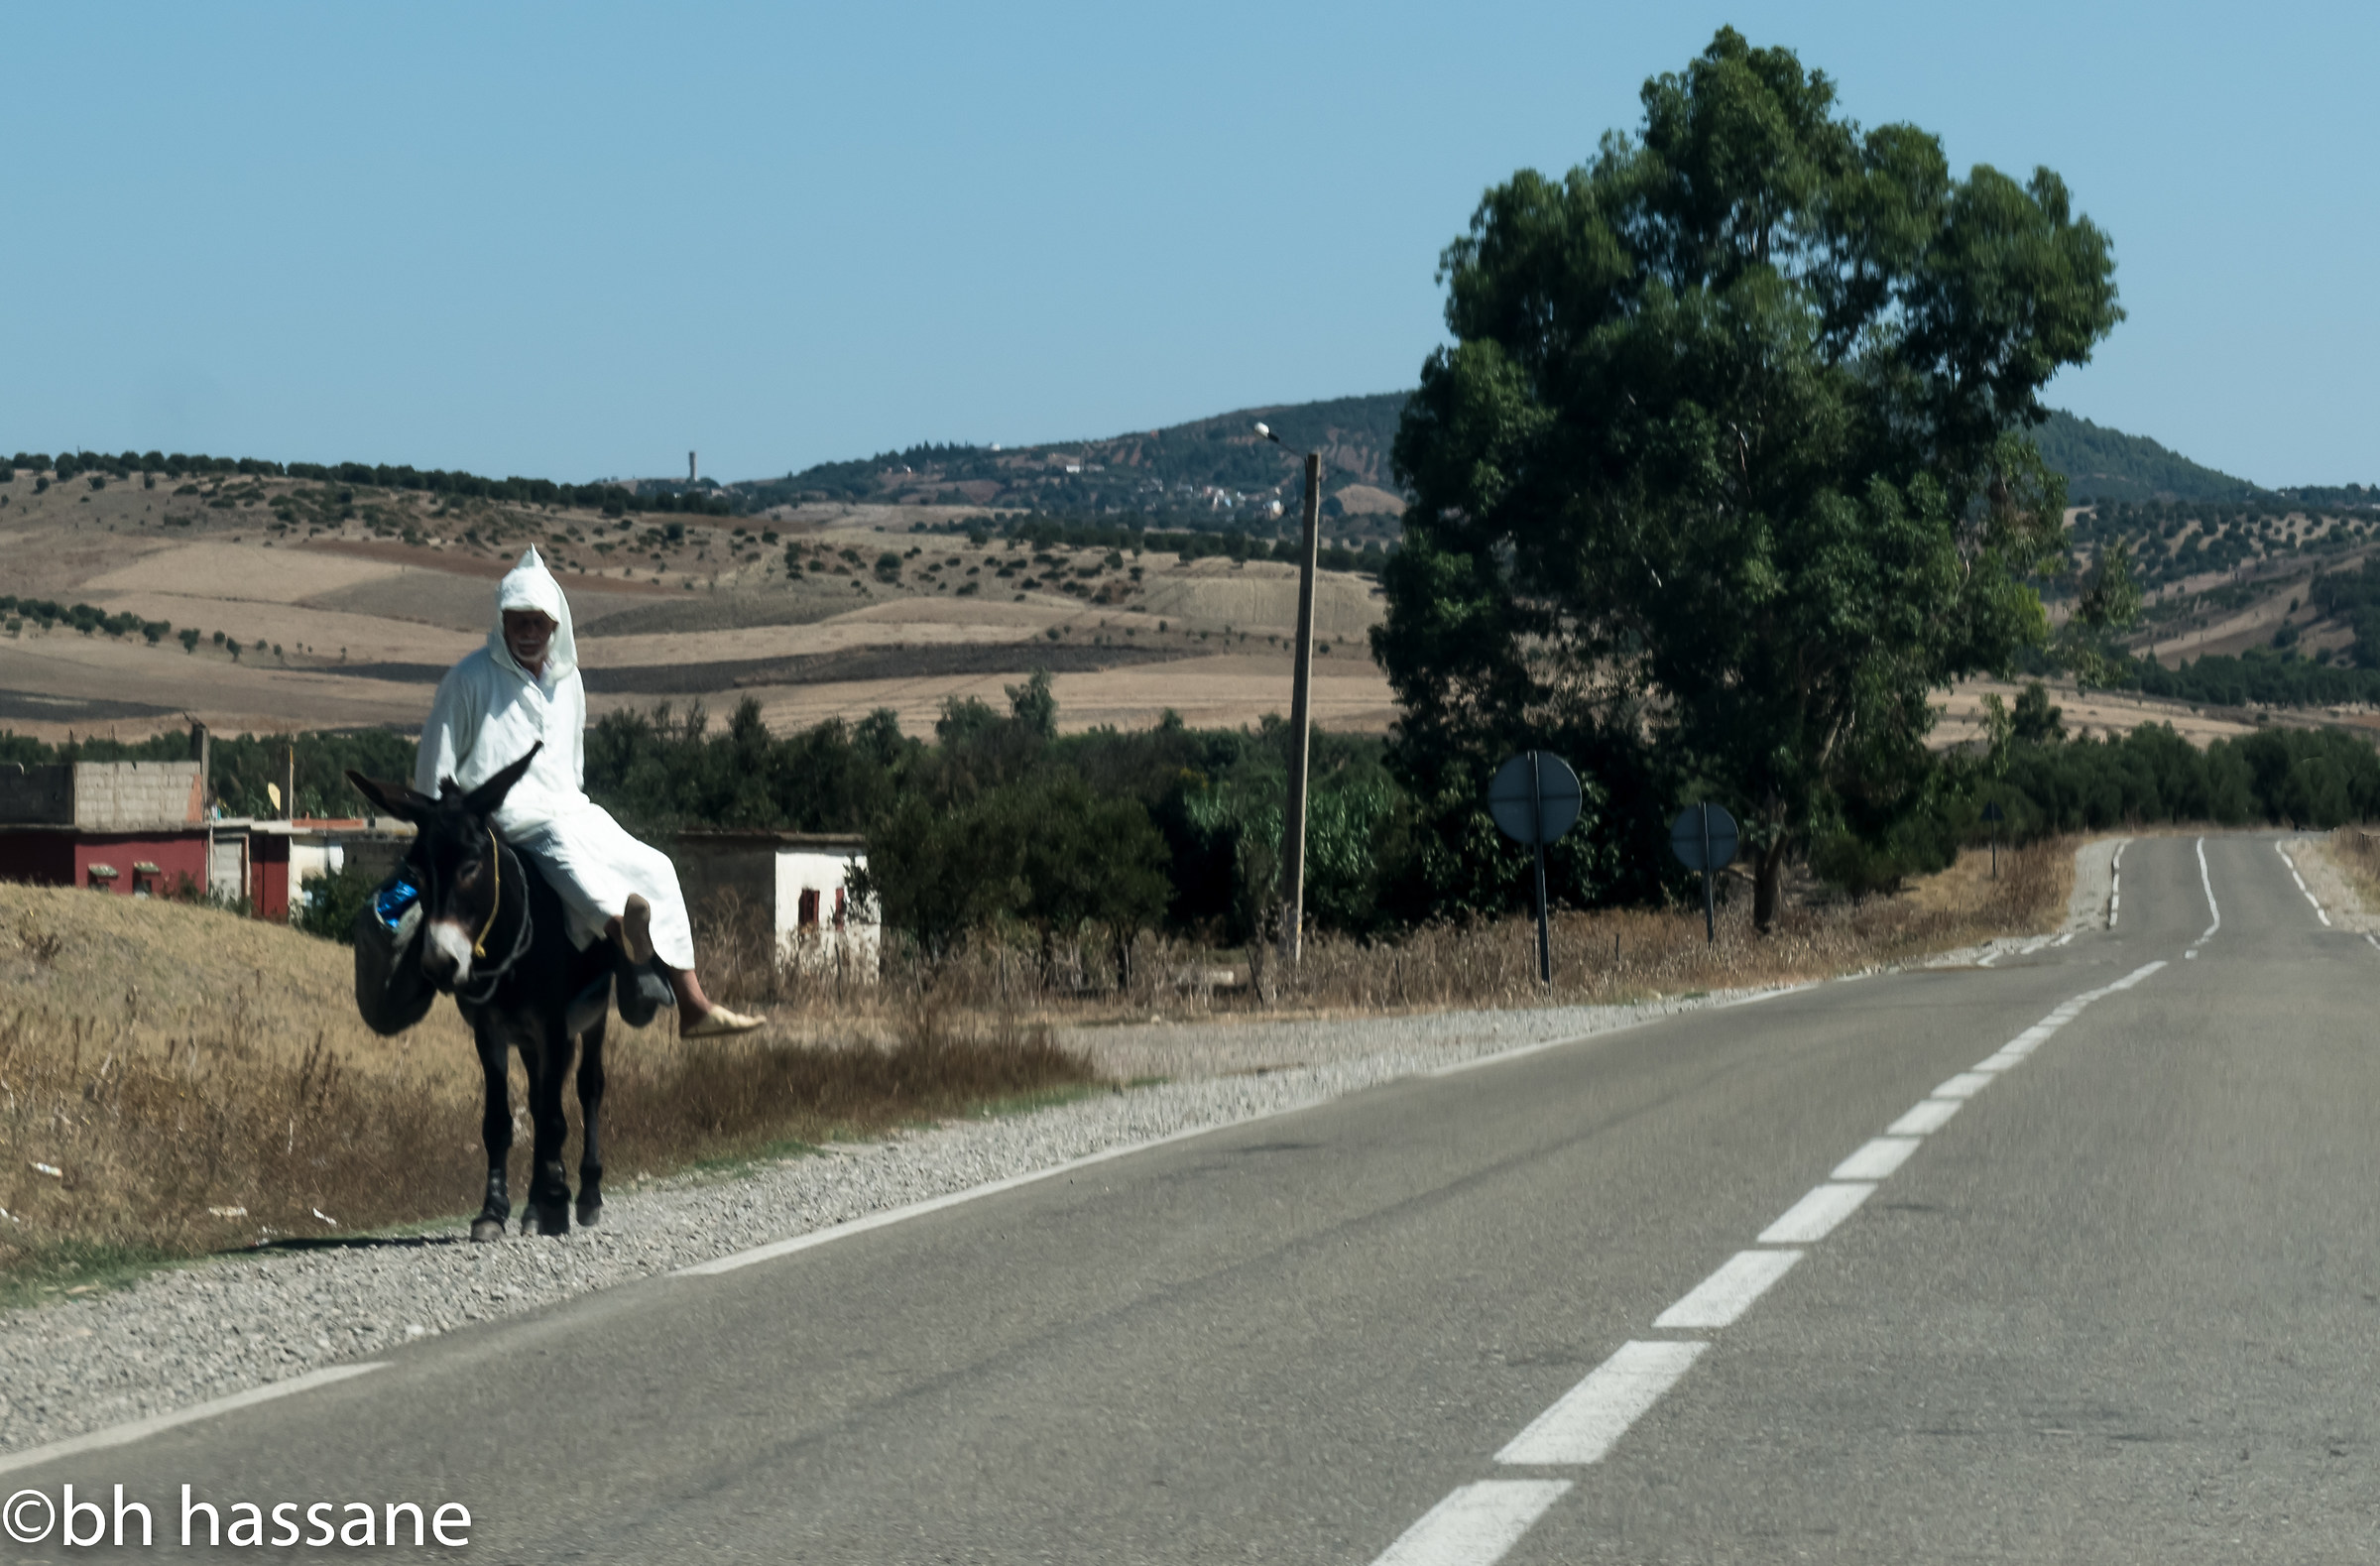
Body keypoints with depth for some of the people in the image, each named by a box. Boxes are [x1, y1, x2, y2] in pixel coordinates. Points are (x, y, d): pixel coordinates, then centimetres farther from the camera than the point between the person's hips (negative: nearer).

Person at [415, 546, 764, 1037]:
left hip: (569, 810, 7)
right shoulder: (471, 678, -2)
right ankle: (620, 924, -71)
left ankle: (693, 1005, -11)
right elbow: (435, 762, 2)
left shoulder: (568, 680, 16)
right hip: (500, 816, -7)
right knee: (557, 837, -39)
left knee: (654, 868, -7)